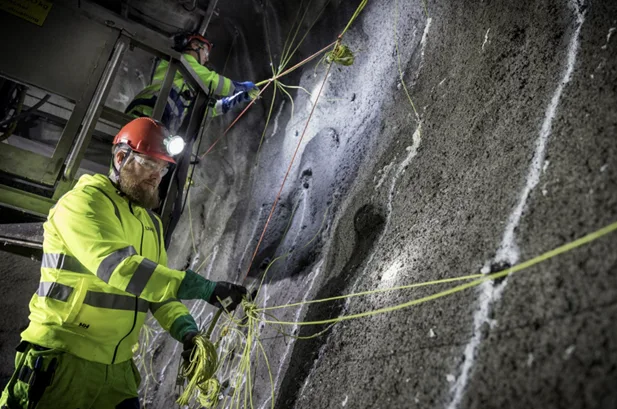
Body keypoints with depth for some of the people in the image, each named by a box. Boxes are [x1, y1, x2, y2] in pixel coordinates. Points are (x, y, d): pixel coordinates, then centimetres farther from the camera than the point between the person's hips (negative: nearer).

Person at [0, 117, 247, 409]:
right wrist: (204, 288, -33)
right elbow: (115, 265, -30)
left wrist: (186, 331, -11)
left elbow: (157, 287, 8)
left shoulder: (151, 222, 11)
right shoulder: (83, 201, -13)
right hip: (65, 360, -6)